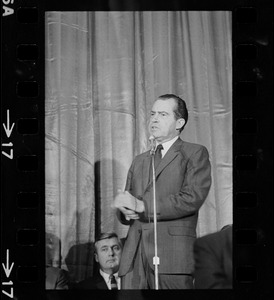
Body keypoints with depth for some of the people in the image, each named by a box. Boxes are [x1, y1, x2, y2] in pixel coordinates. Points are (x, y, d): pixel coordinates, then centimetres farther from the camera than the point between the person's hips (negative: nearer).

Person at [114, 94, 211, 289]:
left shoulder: (195, 153, 7)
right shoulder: (139, 161, 26)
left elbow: (193, 198, -9)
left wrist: (142, 206, -10)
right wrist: (126, 210, -1)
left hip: (172, 254, -5)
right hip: (134, 256, 5)